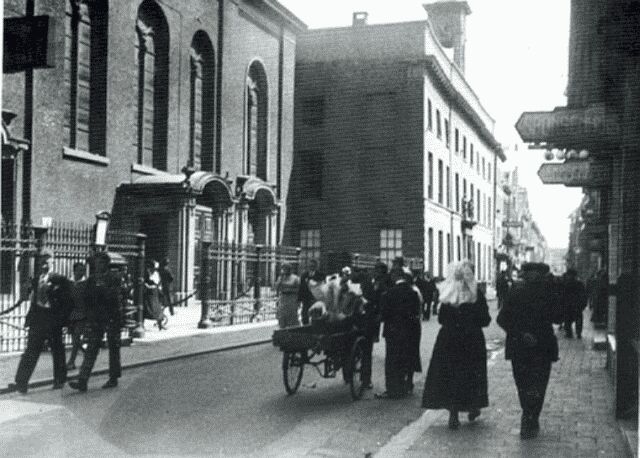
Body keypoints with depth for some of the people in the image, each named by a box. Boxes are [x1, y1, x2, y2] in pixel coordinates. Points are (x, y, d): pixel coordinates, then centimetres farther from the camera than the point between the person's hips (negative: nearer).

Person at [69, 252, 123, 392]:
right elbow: (86, 298, 12)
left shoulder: (114, 279, -3)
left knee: (113, 348, 6)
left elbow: (115, 298, -11)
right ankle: (82, 382, -8)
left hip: (111, 318, -4)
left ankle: (113, 379, 19)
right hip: (94, 318, 4)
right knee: (91, 348, -3)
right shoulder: (91, 279, 11)